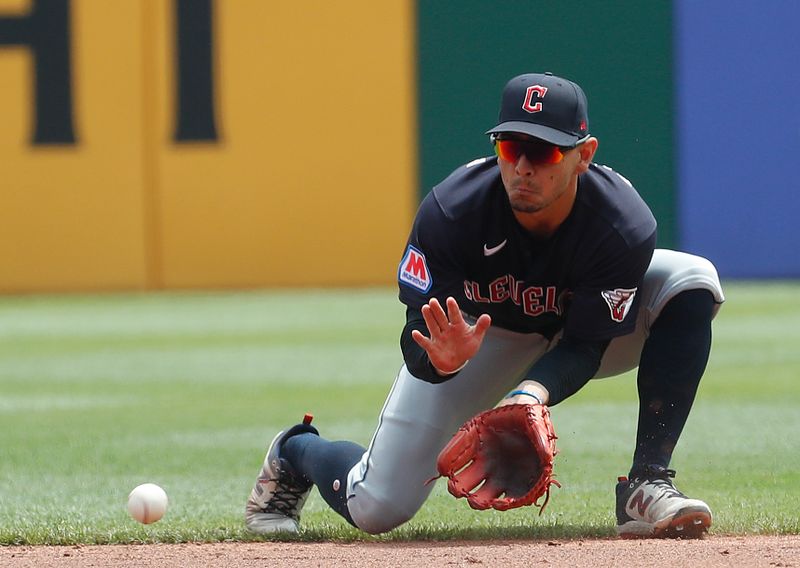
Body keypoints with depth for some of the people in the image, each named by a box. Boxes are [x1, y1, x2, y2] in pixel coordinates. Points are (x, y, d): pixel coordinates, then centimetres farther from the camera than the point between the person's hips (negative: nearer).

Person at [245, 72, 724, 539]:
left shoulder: (624, 226, -34)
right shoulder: (449, 211, -33)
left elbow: (584, 346, -28)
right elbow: (418, 340, -28)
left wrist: (533, 392, -50)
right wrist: (440, 359, -54)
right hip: (483, 333, -1)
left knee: (692, 282, -29)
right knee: (376, 509, -10)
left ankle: (647, 486, -28)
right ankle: (296, 451, 28)